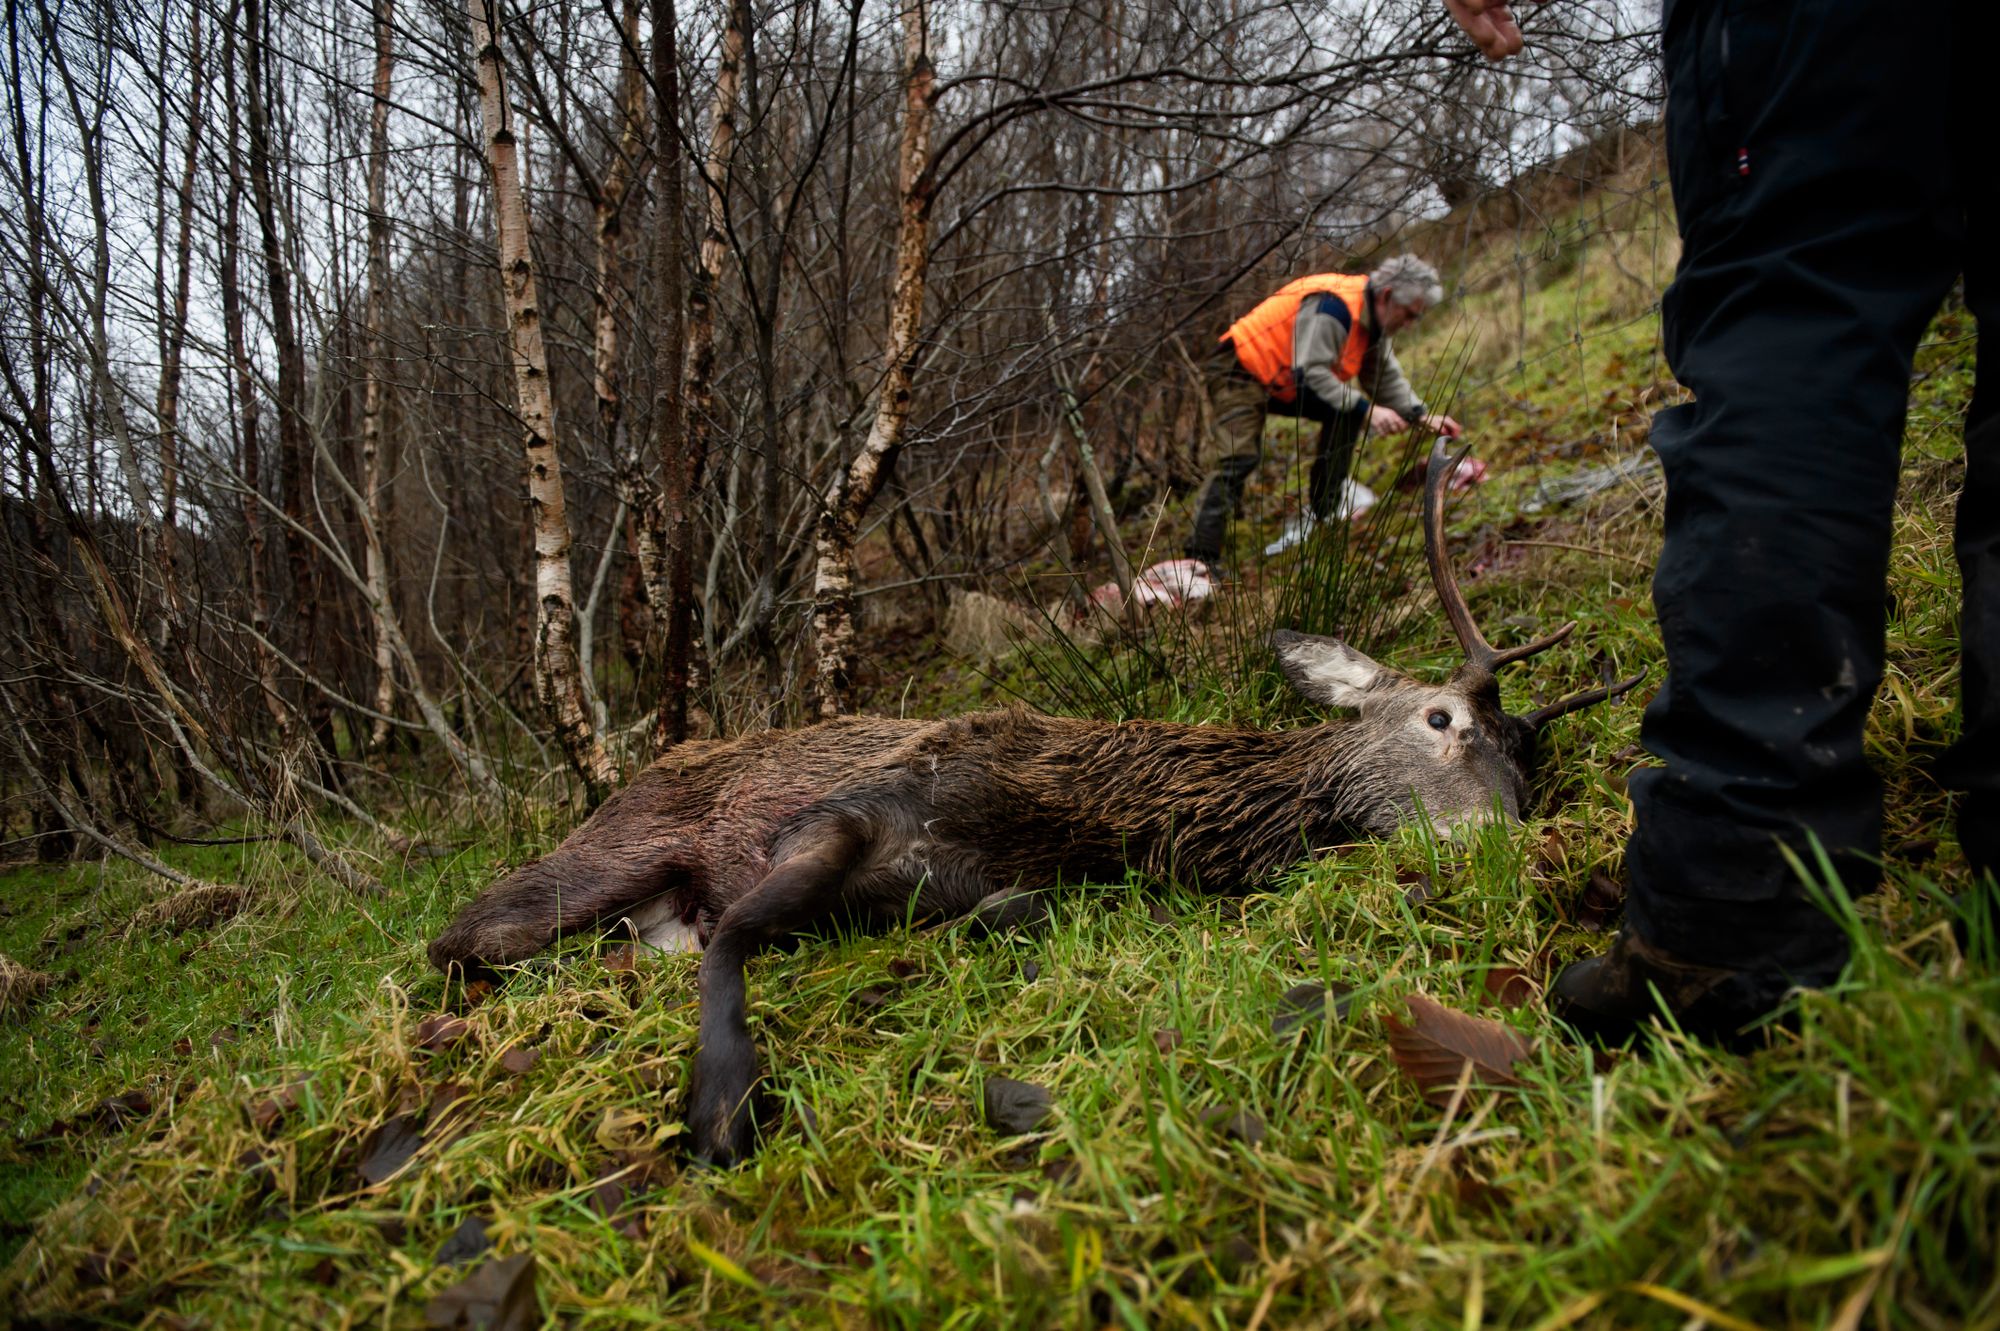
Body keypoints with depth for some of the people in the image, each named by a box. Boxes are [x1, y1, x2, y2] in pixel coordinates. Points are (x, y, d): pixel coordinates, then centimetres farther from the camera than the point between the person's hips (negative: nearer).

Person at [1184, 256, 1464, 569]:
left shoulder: (1370, 319, 5)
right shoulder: (1333, 307, -26)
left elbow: (1385, 377, 13)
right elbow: (1310, 372, -32)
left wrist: (1421, 415, 0)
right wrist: (1366, 409, -33)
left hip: (1282, 383, 10)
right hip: (1239, 370, -10)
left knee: (1347, 412, 0)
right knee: (1242, 458, -23)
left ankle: (1323, 512, 7)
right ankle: (1201, 555, -24)